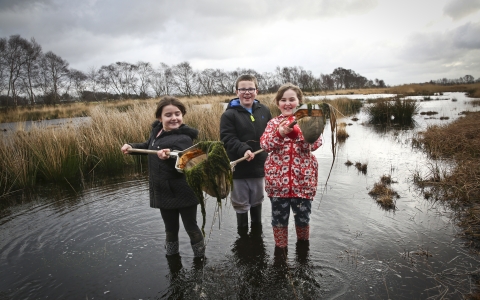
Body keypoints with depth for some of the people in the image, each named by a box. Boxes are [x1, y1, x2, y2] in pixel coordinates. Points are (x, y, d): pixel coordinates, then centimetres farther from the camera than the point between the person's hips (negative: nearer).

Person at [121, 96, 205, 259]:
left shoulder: (183, 137, -20)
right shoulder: (157, 129, 3)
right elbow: (149, 147, 23)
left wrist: (169, 156, -53)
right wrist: (132, 147, 8)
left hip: (183, 193, -6)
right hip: (164, 193, 7)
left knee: (191, 227, 10)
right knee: (170, 229, 22)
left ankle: (200, 259, 33)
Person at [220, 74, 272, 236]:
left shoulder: (264, 111, 2)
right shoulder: (229, 114, -10)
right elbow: (227, 139, -17)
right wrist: (244, 150, -31)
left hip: (259, 165, 4)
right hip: (238, 167, -3)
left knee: (257, 201, 21)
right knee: (241, 204, 11)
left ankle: (257, 232, 42)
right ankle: (242, 233, 32)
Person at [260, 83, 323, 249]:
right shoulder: (274, 122, 3)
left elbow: (316, 143, -14)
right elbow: (264, 145, -9)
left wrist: (296, 131, -28)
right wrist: (279, 133, -26)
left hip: (303, 179, 0)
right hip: (278, 179, 1)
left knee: (303, 216, 15)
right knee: (279, 217, 12)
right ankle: (280, 248, 34)